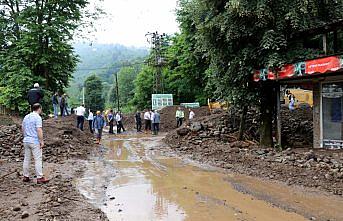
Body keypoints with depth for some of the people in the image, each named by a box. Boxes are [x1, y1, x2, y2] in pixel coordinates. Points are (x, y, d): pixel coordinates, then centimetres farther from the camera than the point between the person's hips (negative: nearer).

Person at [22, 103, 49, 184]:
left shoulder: (26, 117, 12)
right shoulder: (37, 117, -12)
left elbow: (23, 128, 18)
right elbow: (39, 130, -20)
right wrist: (42, 141, -16)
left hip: (26, 140, 8)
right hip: (35, 141, -8)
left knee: (26, 159, 13)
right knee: (38, 160, -3)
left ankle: (26, 176, 19)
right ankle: (40, 178, -1)